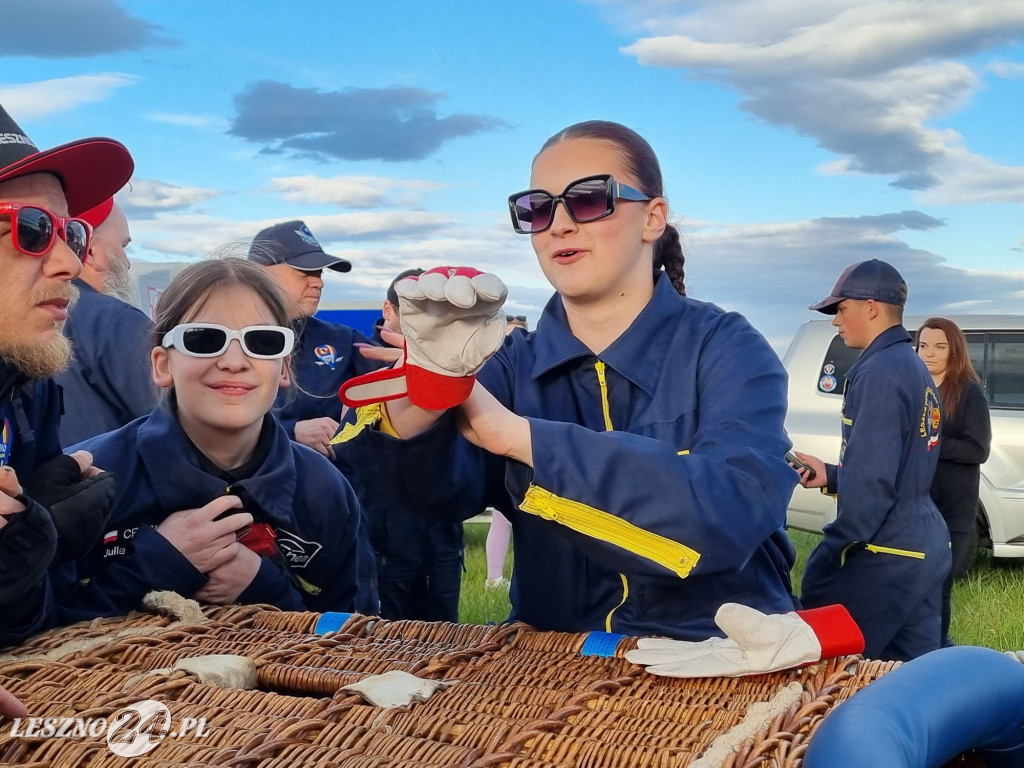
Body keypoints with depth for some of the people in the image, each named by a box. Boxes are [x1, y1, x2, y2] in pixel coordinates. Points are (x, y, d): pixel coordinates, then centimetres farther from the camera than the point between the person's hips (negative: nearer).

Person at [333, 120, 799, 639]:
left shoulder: (726, 349, -4)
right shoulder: (514, 364, 5)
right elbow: (427, 482, -10)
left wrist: (518, 434, -19)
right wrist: (431, 376, -29)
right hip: (559, 660, 2)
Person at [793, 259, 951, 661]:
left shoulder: (879, 372, -15)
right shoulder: (916, 370, 16)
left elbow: (872, 480, -21)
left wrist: (827, 555, -17)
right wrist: (830, 476, 19)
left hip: (885, 554, -10)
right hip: (926, 546, 10)